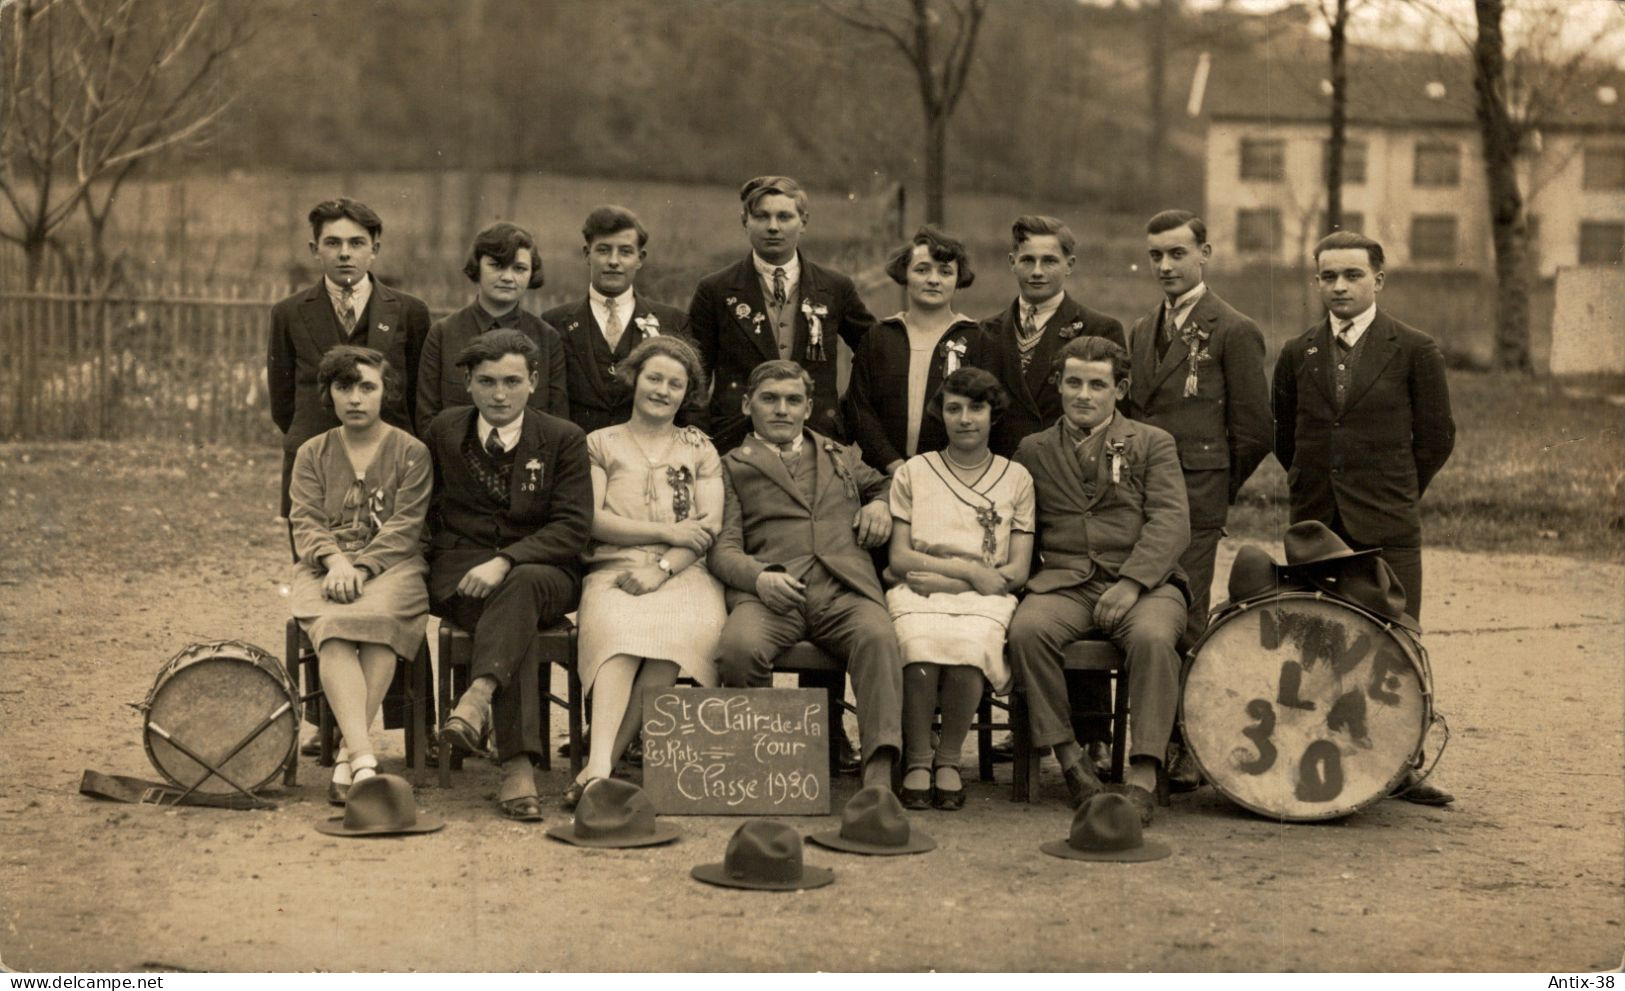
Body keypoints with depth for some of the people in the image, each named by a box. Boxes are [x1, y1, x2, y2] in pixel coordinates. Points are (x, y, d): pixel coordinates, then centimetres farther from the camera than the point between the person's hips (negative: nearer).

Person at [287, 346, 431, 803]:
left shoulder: (411, 452, 11)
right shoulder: (311, 454, 19)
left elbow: (404, 528, -1)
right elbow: (305, 524, 6)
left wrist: (362, 566, -17)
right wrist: (335, 561, -15)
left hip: (390, 565, -1)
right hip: (324, 568, 2)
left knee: (378, 617, -37)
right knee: (331, 628, -33)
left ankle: (347, 756, -38)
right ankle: (364, 757, -47)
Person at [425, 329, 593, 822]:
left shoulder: (564, 439, 1)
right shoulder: (444, 431, 9)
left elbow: (573, 526, -9)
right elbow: (422, 506, 23)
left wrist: (505, 561, -22)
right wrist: (445, 554, 4)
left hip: (544, 573, 0)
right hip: (461, 574, 0)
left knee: (523, 585, -39)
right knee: (517, 619, -34)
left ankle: (477, 697, -55)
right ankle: (518, 766, -45)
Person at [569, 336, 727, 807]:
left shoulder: (699, 449, 22)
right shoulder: (601, 443, 18)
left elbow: (710, 525, 8)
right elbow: (593, 520, 5)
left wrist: (663, 567, -10)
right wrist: (667, 532, -3)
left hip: (682, 575, 1)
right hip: (614, 572, 0)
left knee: (695, 627, -36)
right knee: (618, 628, -37)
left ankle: (599, 765, -37)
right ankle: (600, 765, -52)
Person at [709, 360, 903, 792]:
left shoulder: (840, 457, 33)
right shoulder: (732, 468, 21)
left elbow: (884, 484, 46)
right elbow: (723, 549, 9)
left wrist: (880, 505, 19)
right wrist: (760, 577, -14)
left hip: (844, 589, 2)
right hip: (771, 591, -2)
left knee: (878, 638, -34)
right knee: (739, 647, -37)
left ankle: (879, 776, -41)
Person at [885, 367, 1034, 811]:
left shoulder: (1016, 478, 16)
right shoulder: (913, 472, 16)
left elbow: (1016, 571, 6)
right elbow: (899, 558, 6)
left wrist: (943, 578, -6)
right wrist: (968, 569, -6)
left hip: (984, 599, 0)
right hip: (918, 595, 0)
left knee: (968, 648, -36)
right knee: (921, 647, -36)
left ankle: (948, 759, -14)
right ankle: (917, 761, -18)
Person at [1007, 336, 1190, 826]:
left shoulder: (1152, 444, 13)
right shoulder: (1033, 451, 20)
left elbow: (1171, 522, -1)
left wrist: (1132, 582, -16)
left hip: (1143, 580, -1)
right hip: (1064, 581, 2)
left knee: (1153, 637, -35)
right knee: (1027, 629, -31)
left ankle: (1142, 780, -32)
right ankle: (1069, 759, -21)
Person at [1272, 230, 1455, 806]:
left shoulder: (1414, 351, 2)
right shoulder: (1297, 355, 10)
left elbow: (1436, 438, 7)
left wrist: (1393, 495, 9)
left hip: (1387, 531, -2)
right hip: (1313, 527, 3)